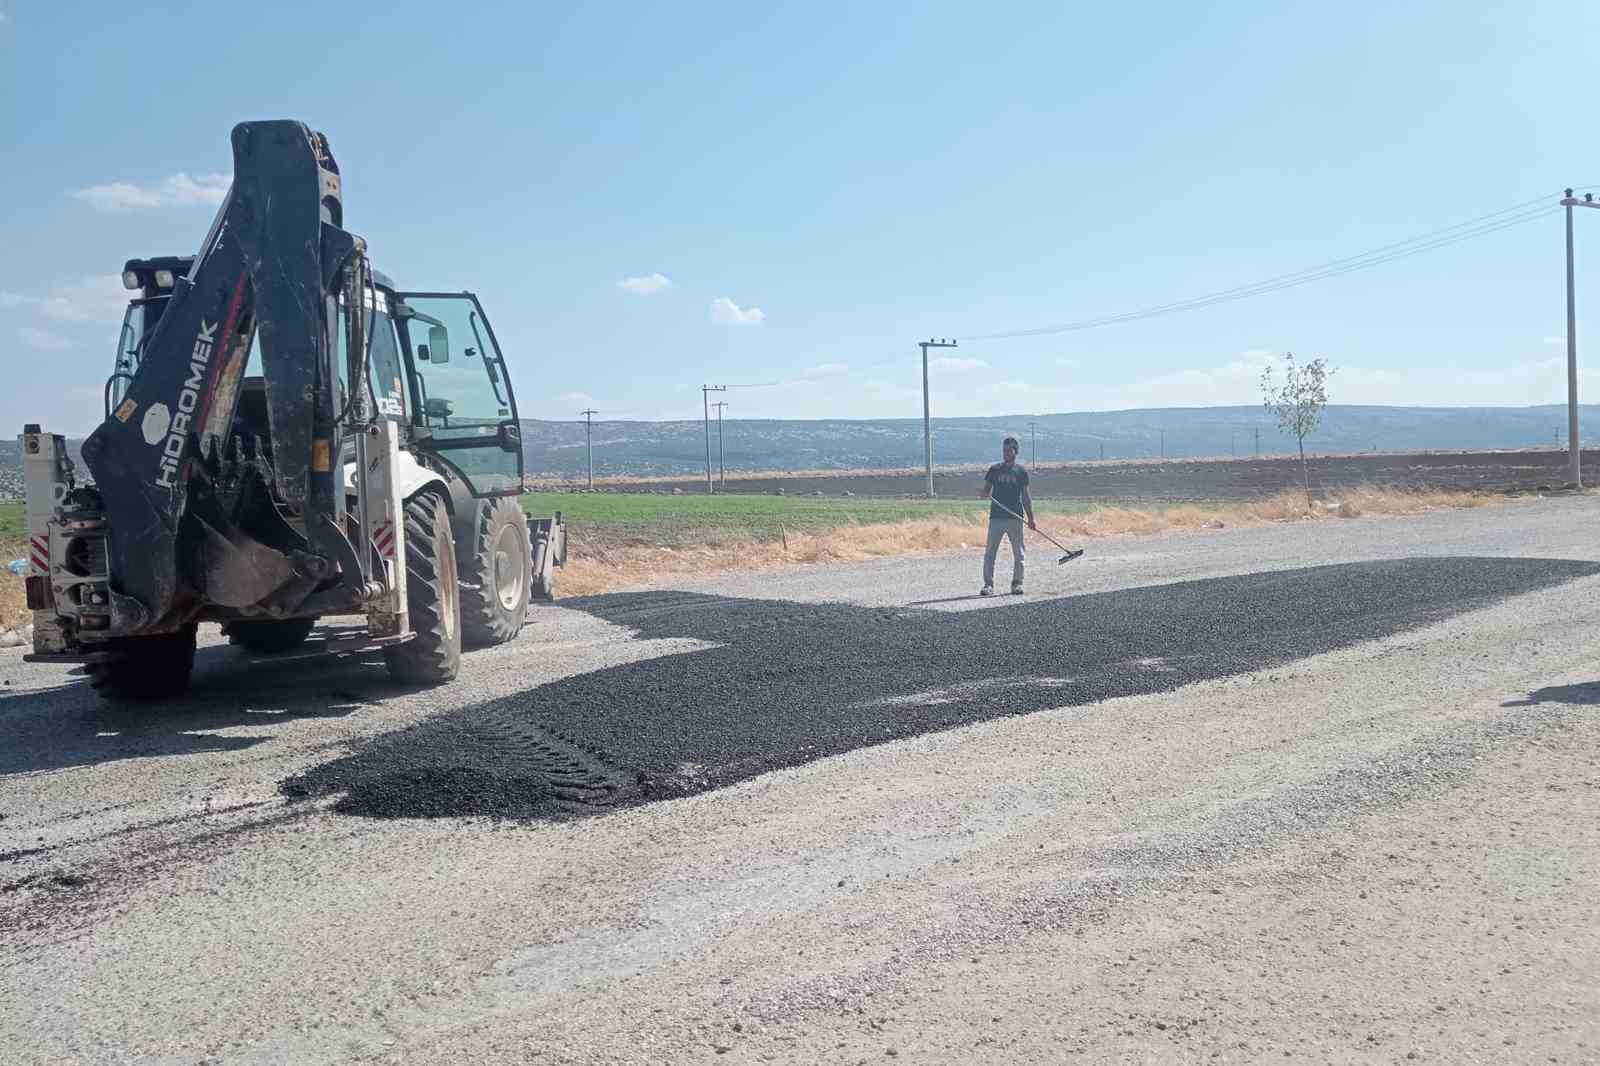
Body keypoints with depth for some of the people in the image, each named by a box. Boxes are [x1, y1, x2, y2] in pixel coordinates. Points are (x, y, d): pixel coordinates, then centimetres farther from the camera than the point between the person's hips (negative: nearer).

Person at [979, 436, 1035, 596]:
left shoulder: (1021, 471, 8)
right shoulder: (994, 469, 10)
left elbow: (1026, 497, 9)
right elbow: (985, 491, 10)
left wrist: (1031, 519, 4)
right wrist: (984, 495, -15)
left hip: (1015, 518, 0)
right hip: (996, 517, 0)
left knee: (1018, 553, 2)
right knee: (989, 552, -4)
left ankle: (1017, 583, 12)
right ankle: (988, 584, 1)